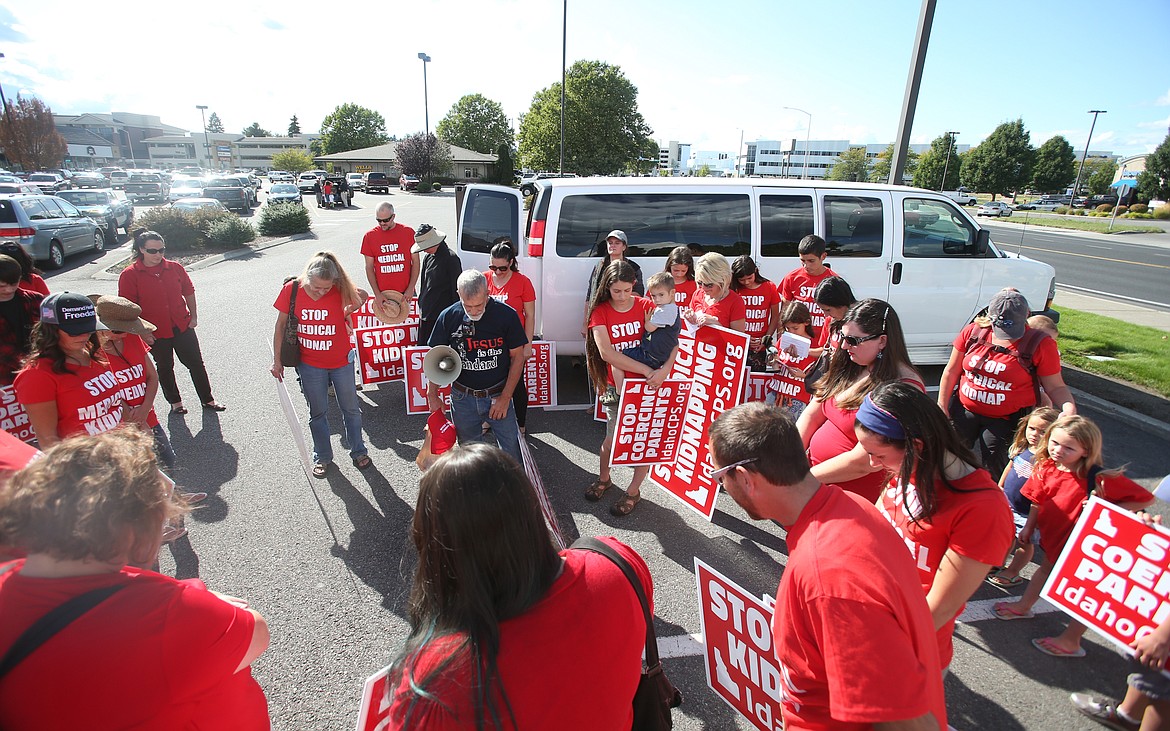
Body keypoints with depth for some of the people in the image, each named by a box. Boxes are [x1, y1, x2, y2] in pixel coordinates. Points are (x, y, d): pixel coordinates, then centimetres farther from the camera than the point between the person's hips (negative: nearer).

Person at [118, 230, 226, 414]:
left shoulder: (175, 268, -1)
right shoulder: (129, 275, -10)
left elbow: (189, 292, 10)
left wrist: (193, 316, 5)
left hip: (183, 327, 2)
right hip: (155, 332, -2)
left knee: (196, 363, 7)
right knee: (164, 367, 15)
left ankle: (207, 400, 19)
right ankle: (175, 402, 31)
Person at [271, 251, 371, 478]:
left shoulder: (341, 290, -17)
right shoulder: (291, 289, -14)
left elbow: (363, 296, 6)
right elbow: (281, 325, -3)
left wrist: (347, 311, -7)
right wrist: (277, 360, 0)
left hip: (341, 361, 0)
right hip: (309, 365, 0)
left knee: (351, 409, 14)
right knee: (318, 412, 14)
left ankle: (358, 452, 33)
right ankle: (322, 457, 33)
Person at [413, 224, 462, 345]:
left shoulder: (450, 258, -11)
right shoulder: (428, 258, 12)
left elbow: (456, 288, -11)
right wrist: (421, 308, 19)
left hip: (442, 316, -8)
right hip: (426, 315, 8)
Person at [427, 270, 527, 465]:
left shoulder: (506, 315, -11)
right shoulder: (448, 317, -7)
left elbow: (517, 357, -4)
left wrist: (505, 397, -7)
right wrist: (433, 394, -1)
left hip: (498, 396, -1)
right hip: (463, 397, 2)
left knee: (512, 451, 3)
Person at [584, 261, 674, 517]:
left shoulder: (646, 306, -4)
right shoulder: (600, 312, -6)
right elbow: (606, 353, -19)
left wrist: (665, 369, -28)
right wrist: (647, 370, -24)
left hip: (647, 384, 1)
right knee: (613, 438, 7)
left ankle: (634, 490, 25)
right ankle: (604, 478, 37)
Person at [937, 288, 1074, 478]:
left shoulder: (1040, 344, -9)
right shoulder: (973, 332, -4)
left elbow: (1055, 387, -2)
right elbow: (951, 371, 4)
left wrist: (1069, 408, -22)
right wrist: (942, 406, 3)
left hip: (1006, 420, -2)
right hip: (964, 410, 3)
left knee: (993, 469, 2)